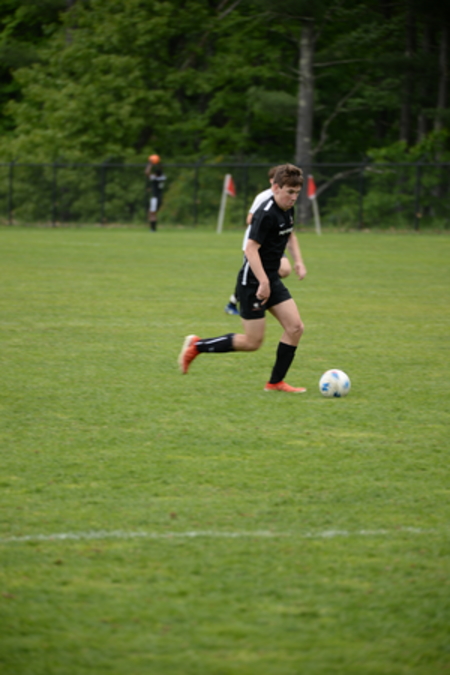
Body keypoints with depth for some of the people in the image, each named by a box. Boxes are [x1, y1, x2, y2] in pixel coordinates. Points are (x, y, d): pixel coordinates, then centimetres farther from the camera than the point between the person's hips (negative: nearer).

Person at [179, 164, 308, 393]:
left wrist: (298, 260, 15)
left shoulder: (287, 210, 7)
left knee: (295, 327, -2)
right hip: (253, 281, -9)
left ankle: (276, 382, 8)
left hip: (272, 279, 9)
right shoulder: (266, 214, -22)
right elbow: (251, 248, -28)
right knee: (252, 342, -5)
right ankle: (196, 346, 10)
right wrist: (263, 282, -32)